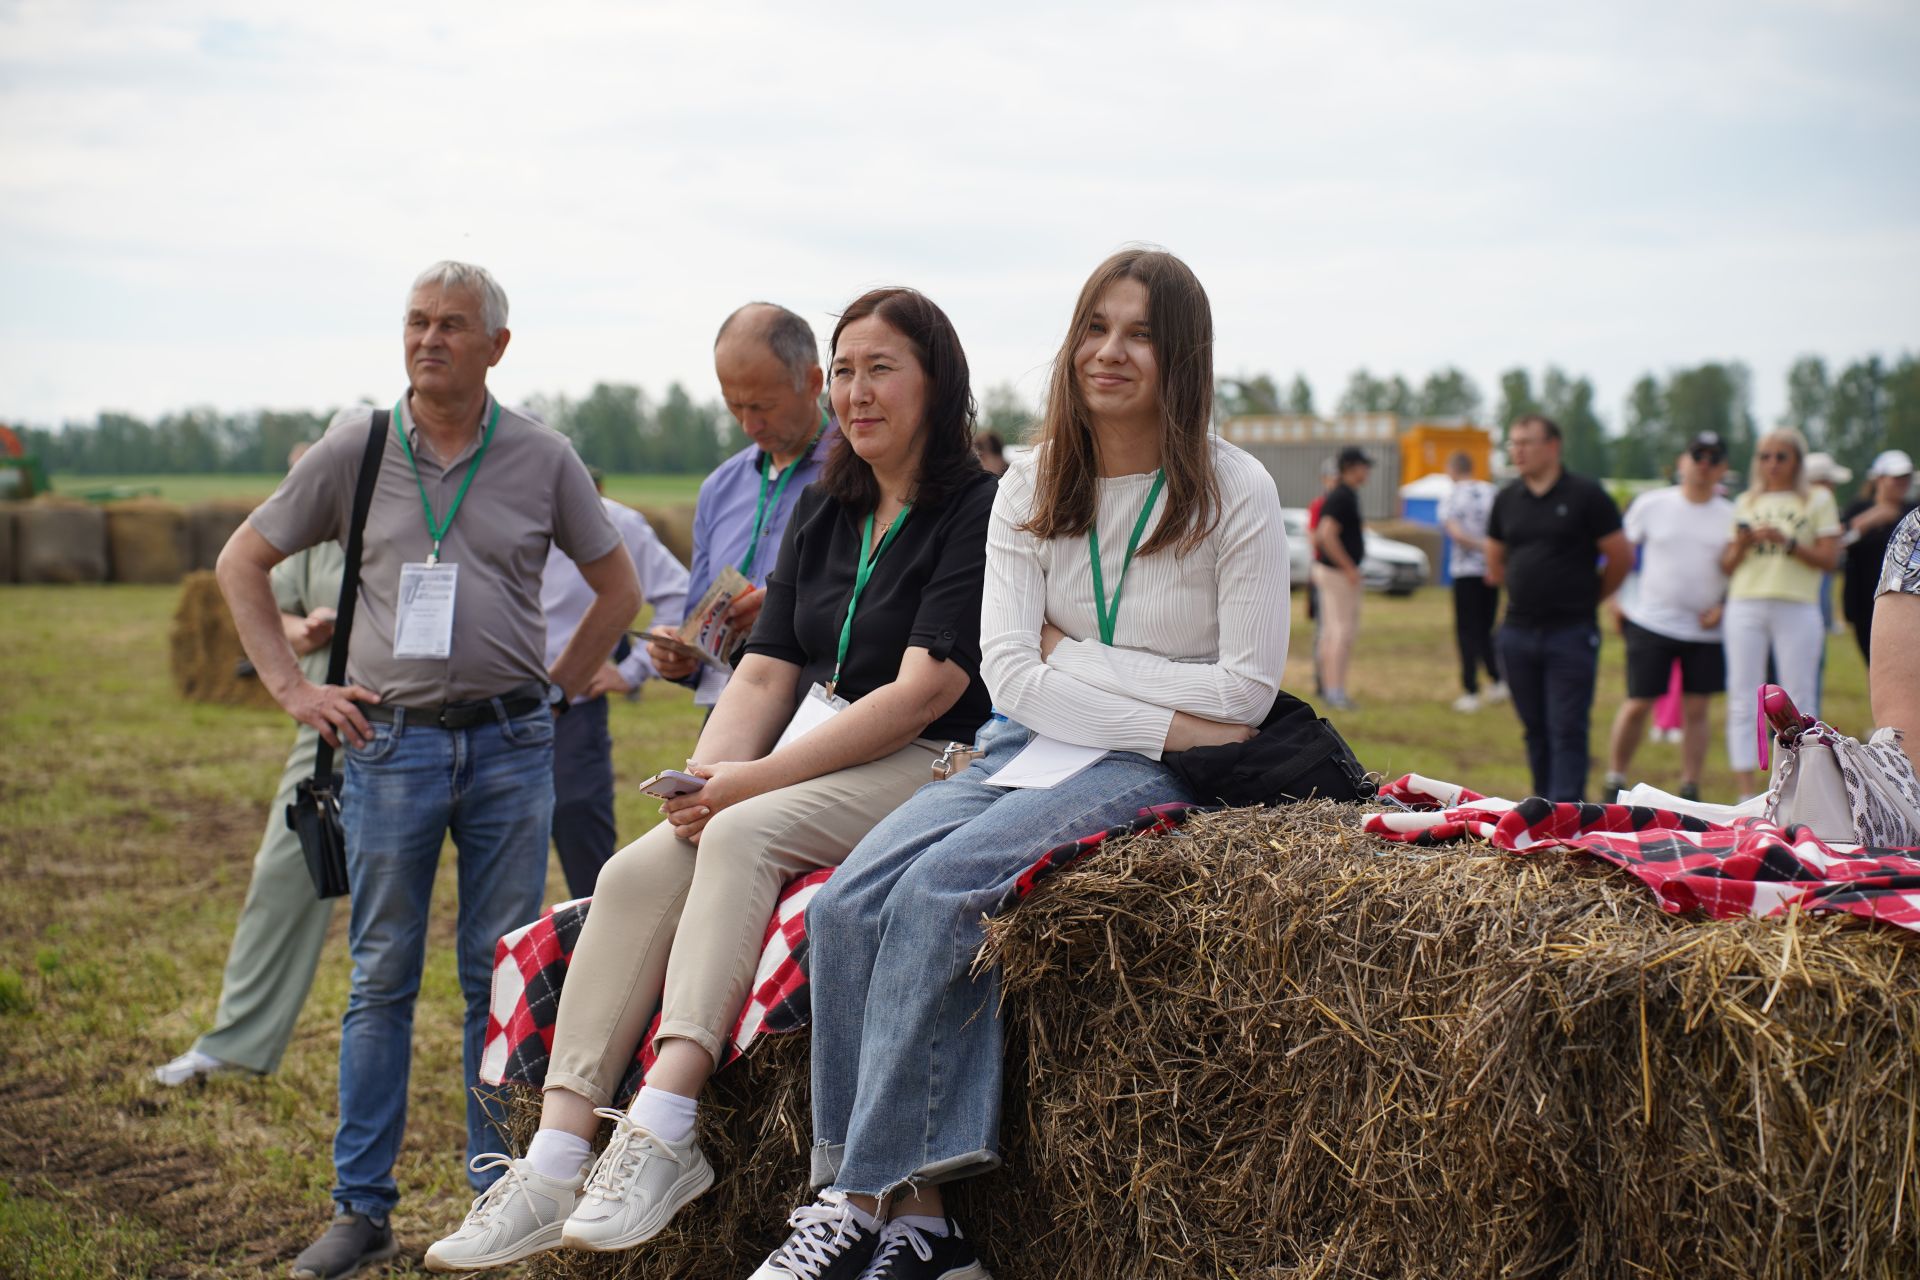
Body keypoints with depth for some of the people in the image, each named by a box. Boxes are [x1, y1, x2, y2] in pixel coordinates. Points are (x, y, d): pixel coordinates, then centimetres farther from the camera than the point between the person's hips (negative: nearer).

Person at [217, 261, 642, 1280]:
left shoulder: (542, 459, 3)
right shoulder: (356, 451, 2)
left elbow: (617, 589, 14)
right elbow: (242, 563, 11)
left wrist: (555, 691, 7)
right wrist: (292, 687, 4)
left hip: (510, 746, 0)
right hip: (391, 740, 0)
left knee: (503, 977, 5)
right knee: (382, 977, 4)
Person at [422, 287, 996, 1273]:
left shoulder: (976, 511, -6)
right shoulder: (823, 511, 17)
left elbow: (924, 691, -16)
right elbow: (767, 672, 12)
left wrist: (754, 781, -19)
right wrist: (703, 777, -8)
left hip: (930, 768, -7)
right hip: (809, 765, 7)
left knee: (746, 833, -32)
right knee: (636, 871, -16)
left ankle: (663, 1133, -37)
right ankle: (554, 1164, -22)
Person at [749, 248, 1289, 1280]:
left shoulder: (1234, 492, -4)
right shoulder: (1031, 489, 8)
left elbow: (1245, 690, -7)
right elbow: (1009, 672, -1)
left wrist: (1072, 655, -8)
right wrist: (1162, 720, -13)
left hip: (1151, 770, -5)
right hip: (1027, 748, 5)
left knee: (938, 889, -29)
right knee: (845, 904, -21)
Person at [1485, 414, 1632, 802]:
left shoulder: (1585, 495, -5)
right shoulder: (1507, 499, 9)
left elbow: (1621, 557, 0)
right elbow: (1495, 561, 22)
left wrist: (1587, 598, 10)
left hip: (1571, 634, -5)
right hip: (1517, 633, 5)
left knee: (1567, 730, -6)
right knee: (1535, 727, 11)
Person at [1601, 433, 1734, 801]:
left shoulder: (1731, 516, 3)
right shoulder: (1652, 504, 0)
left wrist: (1723, 607, -5)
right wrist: (1618, 602, 1)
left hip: (1706, 630, 2)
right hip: (1651, 622, -2)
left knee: (1696, 709, 4)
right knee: (1637, 705, -2)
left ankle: (1690, 789, 13)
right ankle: (1614, 782, 10)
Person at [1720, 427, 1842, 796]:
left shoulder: (1818, 499, 7)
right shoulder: (1746, 503, 16)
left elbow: (1829, 558, -2)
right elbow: (1726, 566, 14)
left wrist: (1788, 543, -14)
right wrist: (1742, 543, -5)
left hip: (1797, 607, -3)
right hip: (1745, 606, 3)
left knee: (1799, 699, -2)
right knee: (1742, 699, -1)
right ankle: (1746, 792, 1)